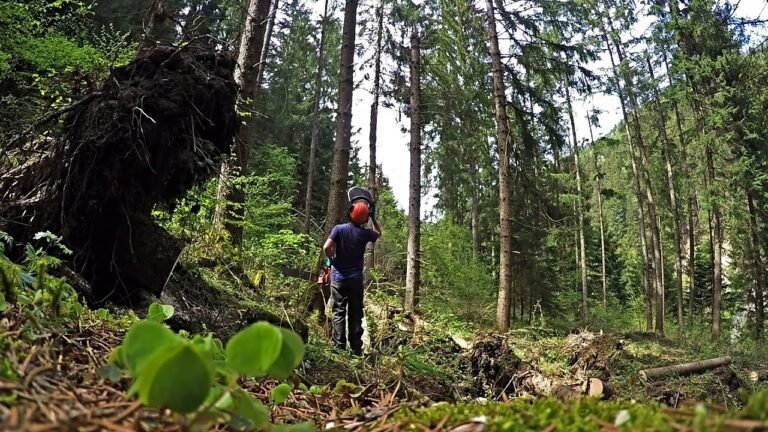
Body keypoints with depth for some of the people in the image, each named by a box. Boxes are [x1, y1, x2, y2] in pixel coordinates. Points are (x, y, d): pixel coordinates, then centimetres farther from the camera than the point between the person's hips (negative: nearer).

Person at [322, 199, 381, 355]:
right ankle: (356, 348, 9)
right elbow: (378, 233, 19)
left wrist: (332, 259, 0)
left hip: (339, 277, -1)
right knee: (356, 314, 7)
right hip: (356, 279, 1)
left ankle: (339, 347, -2)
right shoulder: (365, 233, -3)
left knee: (339, 313, 3)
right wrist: (374, 218, 16)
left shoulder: (339, 229, -9)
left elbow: (326, 247, -19)